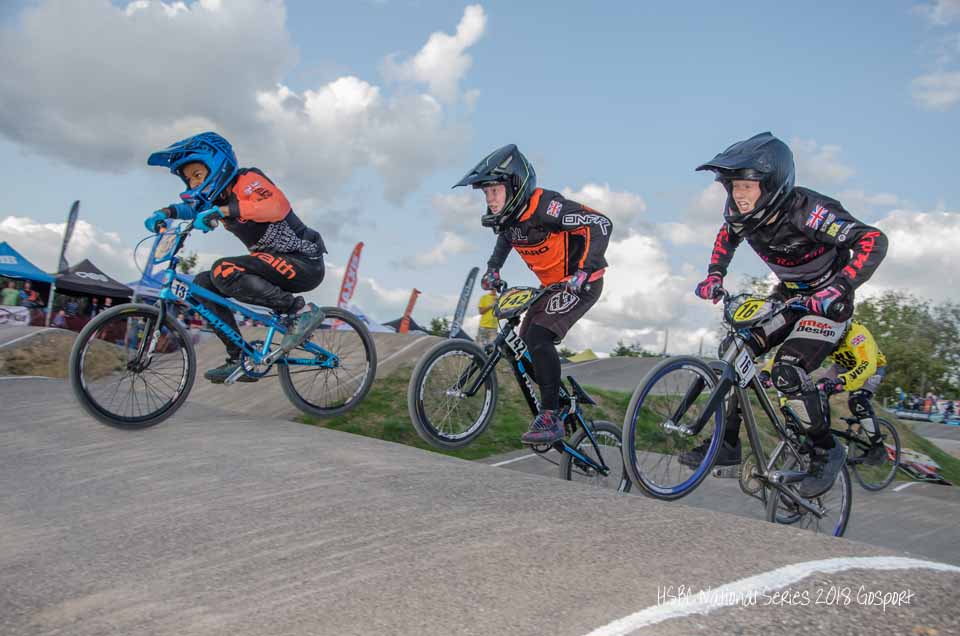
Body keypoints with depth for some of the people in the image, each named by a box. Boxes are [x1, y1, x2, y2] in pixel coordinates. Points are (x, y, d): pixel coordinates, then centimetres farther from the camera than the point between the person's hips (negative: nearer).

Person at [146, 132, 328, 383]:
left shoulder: (247, 180, -14)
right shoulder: (219, 198, 12)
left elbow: (278, 206, -33)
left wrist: (223, 211, -39)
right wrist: (164, 213, -12)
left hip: (305, 263, -9)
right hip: (278, 265, 9)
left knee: (224, 271, -28)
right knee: (204, 283, 3)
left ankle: (300, 310, -19)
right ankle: (240, 359, 2)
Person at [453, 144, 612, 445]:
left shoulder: (545, 206, -26)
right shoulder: (506, 215, -1)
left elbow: (601, 224, -30)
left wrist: (584, 271, -38)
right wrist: (492, 269, 11)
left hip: (580, 283, -9)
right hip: (552, 286, 9)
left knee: (538, 339, -25)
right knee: (524, 347, 7)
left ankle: (551, 417, -17)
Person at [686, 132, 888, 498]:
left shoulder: (806, 211, -32)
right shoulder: (742, 213, -13)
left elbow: (873, 241, -34)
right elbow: (726, 237, 11)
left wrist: (838, 290, -44)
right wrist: (714, 276, -1)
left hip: (827, 301, -7)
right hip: (788, 296, 7)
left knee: (787, 372, -24)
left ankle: (827, 453, -2)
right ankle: (727, 444, 4)